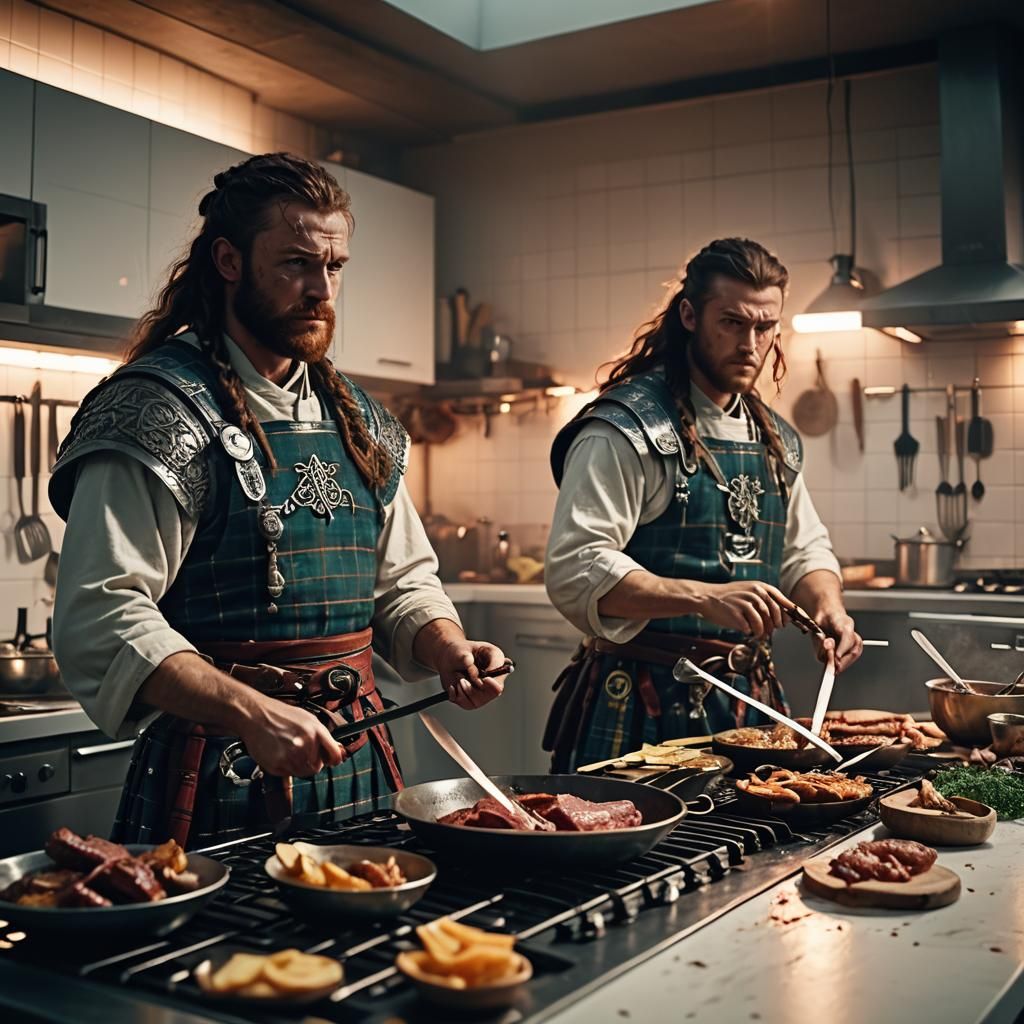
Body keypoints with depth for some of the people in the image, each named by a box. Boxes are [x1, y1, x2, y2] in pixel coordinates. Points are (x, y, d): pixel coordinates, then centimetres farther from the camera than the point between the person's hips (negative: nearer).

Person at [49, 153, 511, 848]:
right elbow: (101, 618, -18)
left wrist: (449, 650, -3)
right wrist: (248, 712, -28)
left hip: (359, 764, 7)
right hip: (220, 782, -6)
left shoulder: (360, 419, 12)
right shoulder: (159, 409, -11)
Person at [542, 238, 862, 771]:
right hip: (646, 706, -7)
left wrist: (828, 606, -1)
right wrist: (705, 598, -31)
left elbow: (803, 550, 21)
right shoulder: (625, 428, -13)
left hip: (752, 700, 7)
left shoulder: (776, 439, 11)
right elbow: (574, 571, -22)